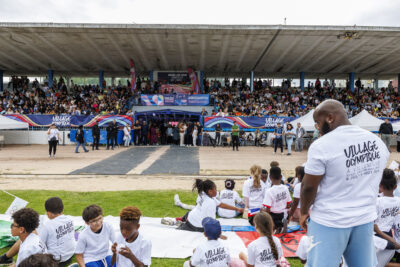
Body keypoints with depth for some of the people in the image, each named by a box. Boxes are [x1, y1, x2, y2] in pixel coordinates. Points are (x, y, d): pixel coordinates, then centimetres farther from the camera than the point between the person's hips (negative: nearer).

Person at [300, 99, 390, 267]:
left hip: (329, 222, -6)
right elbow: (374, 179, 14)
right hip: (366, 219, 6)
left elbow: (309, 187, -12)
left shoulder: (321, 146, -17)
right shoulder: (377, 141, 3)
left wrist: (303, 212, 4)